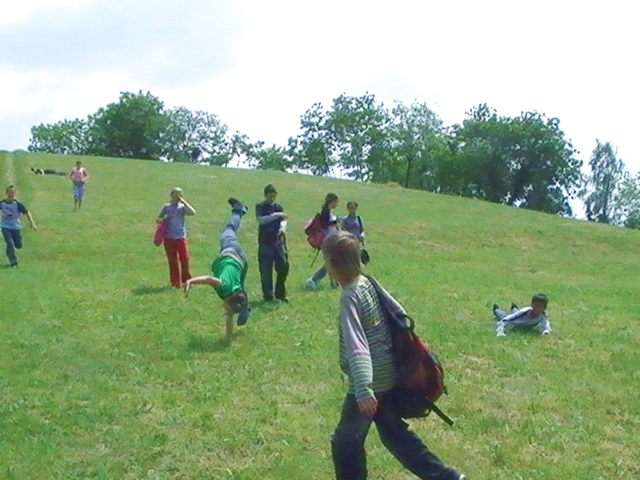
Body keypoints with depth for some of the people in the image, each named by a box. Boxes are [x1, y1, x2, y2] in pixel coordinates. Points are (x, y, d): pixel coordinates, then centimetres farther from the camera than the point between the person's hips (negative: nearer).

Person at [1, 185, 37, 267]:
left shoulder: (17, 204, -11)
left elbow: (27, 212, -9)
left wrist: (32, 223, -17)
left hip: (15, 227, 0)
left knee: (18, 245, 7)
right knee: (10, 244, -13)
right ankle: (13, 261, -5)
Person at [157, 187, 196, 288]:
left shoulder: (182, 207, 1)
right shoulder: (167, 207, 7)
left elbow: (193, 212, -18)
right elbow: (158, 219, 12)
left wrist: (183, 202, -15)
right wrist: (161, 220, -11)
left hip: (181, 237, -1)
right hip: (169, 238, 1)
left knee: (184, 259, -6)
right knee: (172, 261, 5)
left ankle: (186, 280, 11)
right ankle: (175, 282, 12)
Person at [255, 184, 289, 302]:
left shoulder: (279, 207, 11)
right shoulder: (260, 207, 1)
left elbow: (284, 220, 2)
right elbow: (260, 220, -14)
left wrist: (282, 228, -20)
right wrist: (276, 215, -23)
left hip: (279, 241, 3)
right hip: (265, 243, -3)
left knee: (283, 267, 0)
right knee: (266, 270, -2)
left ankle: (280, 293, 13)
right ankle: (267, 294, 9)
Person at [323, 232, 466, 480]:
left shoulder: (350, 297, -21)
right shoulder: (368, 283, 3)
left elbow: (357, 347, -29)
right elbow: (399, 313, 12)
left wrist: (363, 390, -34)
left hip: (372, 381, -9)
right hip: (388, 376, 9)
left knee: (345, 442, 8)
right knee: (394, 433, 22)